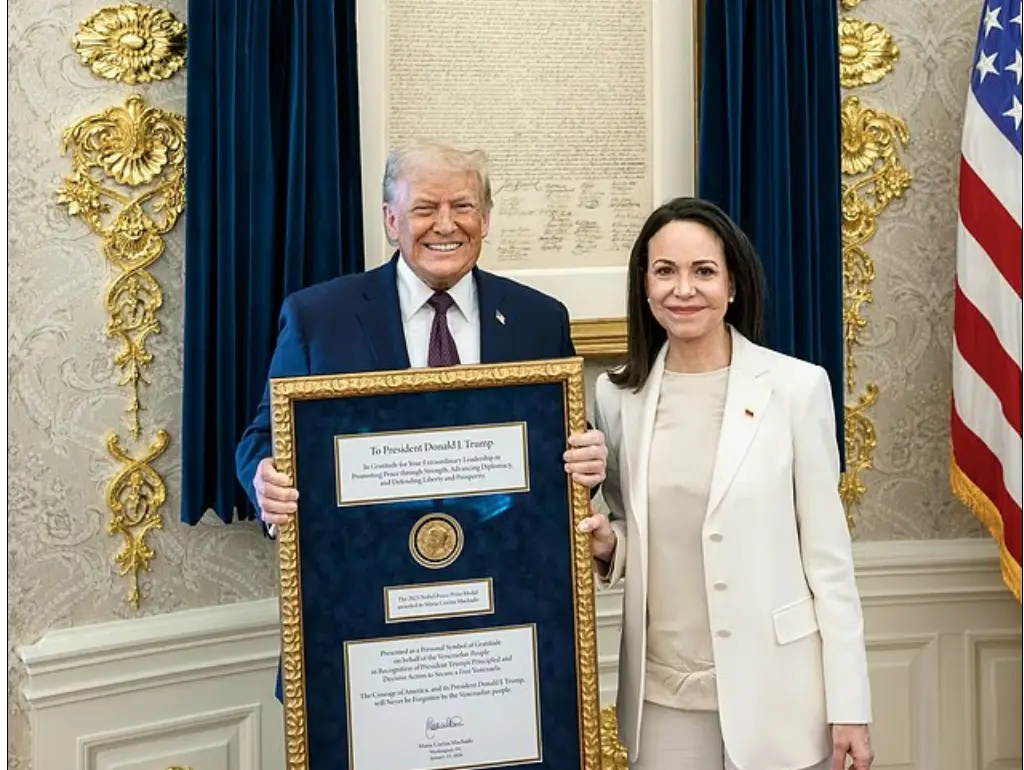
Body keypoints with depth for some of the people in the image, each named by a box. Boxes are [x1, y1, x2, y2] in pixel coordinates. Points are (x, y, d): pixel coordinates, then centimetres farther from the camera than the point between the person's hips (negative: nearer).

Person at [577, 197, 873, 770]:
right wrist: (607, 545, -9)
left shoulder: (797, 386, -7)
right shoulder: (617, 395, 2)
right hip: (663, 694, 3)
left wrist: (849, 705, -6)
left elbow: (828, 551, -5)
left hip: (774, 688, -3)